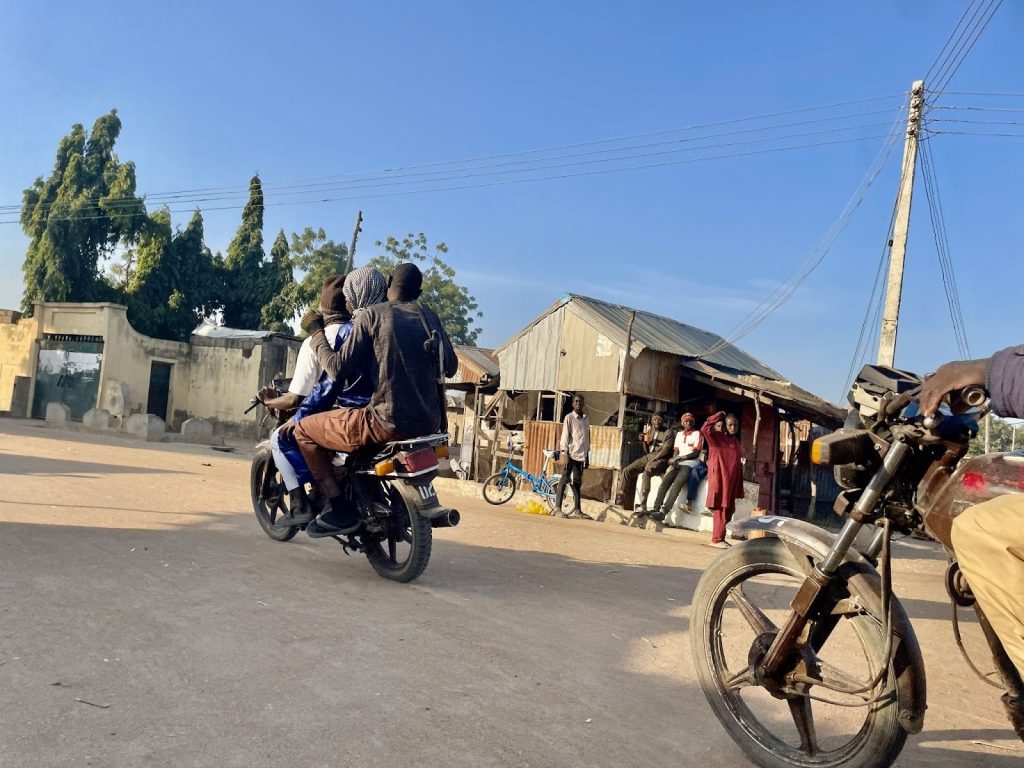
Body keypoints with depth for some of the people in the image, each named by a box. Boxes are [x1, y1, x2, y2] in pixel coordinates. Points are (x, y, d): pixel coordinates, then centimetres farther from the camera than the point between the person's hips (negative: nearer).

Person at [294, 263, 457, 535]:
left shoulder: (372, 315, -4)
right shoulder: (429, 316, 11)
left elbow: (337, 368, -7)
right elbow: (450, 366, 13)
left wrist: (316, 333, 8)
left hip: (389, 423, -6)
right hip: (430, 423, 6)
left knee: (304, 430, 10)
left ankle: (341, 511, 2)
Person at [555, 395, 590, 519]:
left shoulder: (586, 419, 13)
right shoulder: (569, 417, -4)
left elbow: (587, 437, 16)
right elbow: (565, 435, -8)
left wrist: (587, 456, 15)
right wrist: (565, 453, -16)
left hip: (581, 455, 6)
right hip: (571, 454, -6)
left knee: (577, 482, 9)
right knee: (564, 479, -7)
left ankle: (576, 509, 12)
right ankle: (557, 507, -6)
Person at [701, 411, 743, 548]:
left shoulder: (736, 441, 15)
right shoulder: (718, 437, -6)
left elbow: (738, 464, 17)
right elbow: (705, 429, -27)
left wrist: (739, 486, 14)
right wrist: (718, 415, -18)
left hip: (732, 481, 8)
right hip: (720, 479, -7)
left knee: (728, 511, 10)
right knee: (721, 510, -5)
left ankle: (721, 538, 19)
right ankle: (716, 539, 2)